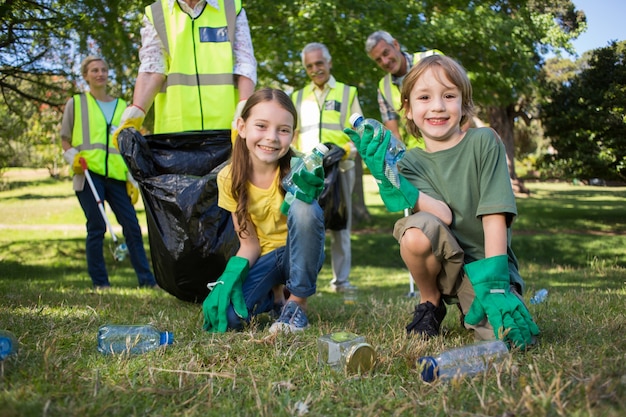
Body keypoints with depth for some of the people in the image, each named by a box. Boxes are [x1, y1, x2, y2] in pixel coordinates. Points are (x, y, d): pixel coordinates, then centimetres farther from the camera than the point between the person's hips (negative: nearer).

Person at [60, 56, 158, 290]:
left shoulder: (122, 107, 18)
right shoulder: (76, 103, 11)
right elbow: (65, 141, 13)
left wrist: (132, 179, 10)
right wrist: (74, 159, -8)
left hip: (117, 176, 2)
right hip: (89, 174, -2)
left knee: (132, 226, -2)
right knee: (96, 228, -4)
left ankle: (146, 279, 3)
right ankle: (100, 282, 5)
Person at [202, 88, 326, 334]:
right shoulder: (229, 178, -10)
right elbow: (249, 243, -5)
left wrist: (305, 196, -48)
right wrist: (232, 274, -23)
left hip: (300, 254, -2)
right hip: (264, 257, 2)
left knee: (304, 208, -34)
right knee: (225, 313, -26)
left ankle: (297, 303, -13)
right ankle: (275, 293, 11)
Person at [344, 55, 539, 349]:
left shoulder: (484, 142, -5)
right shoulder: (411, 162, 2)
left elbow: (495, 216, -13)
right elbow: (443, 215, -17)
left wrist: (493, 282, -23)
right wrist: (389, 180, -29)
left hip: (488, 263, -1)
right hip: (445, 265, 1)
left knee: (515, 335, -27)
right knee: (418, 229, -32)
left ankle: (471, 308, 9)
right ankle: (431, 303, -1)